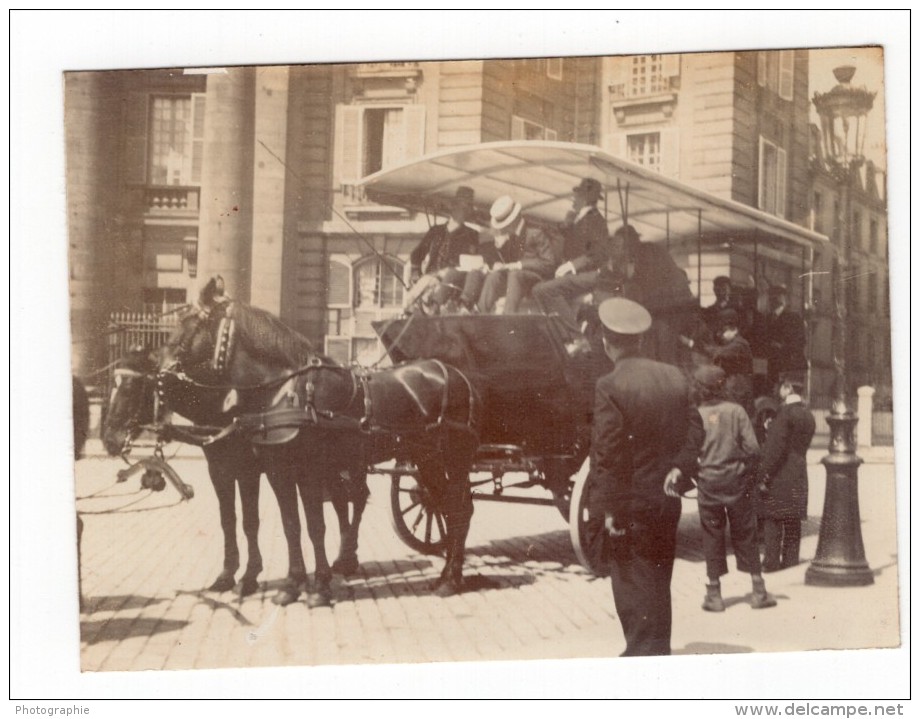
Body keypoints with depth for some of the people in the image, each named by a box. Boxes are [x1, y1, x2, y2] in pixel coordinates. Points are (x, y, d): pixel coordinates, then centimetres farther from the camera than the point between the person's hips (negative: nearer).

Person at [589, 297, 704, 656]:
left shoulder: (609, 387, -17)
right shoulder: (675, 377, 3)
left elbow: (607, 452, -18)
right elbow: (694, 430, 2)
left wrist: (609, 508, -13)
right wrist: (680, 468, -3)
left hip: (629, 505, -6)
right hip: (665, 501, 6)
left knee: (633, 583, 4)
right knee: (658, 582, 19)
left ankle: (644, 651, 7)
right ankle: (657, 648, 29)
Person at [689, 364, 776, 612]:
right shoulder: (736, 411, -4)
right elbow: (752, 447, -7)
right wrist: (745, 469, 10)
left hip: (708, 482, -1)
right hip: (736, 480, 1)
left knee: (712, 536, 7)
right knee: (745, 535, 11)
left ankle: (714, 593, 9)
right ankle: (758, 589, 12)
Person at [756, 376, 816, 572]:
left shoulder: (785, 411, -13)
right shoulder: (808, 415, 13)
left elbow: (776, 446, -18)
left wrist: (764, 475, -16)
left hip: (780, 475, -8)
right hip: (799, 473, 8)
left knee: (772, 520, -3)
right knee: (793, 521, 10)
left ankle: (771, 562, -4)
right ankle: (791, 560, 13)